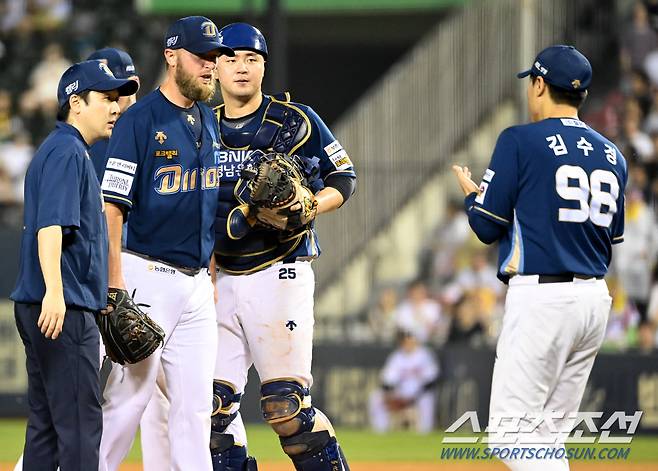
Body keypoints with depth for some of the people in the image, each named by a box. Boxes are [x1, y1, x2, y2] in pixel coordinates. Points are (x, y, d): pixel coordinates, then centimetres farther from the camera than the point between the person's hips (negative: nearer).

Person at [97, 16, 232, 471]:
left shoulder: (208, 122, 14)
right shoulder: (140, 119, -9)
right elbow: (112, 205, -13)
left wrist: (212, 277, 17)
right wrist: (116, 286, -19)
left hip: (196, 283, 7)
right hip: (148, 276, -7)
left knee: (196, 404, 6)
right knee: (129, 396, -8)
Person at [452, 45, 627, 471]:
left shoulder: (521, 141, -6)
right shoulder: (612, 155, 13)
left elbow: (488, 227, -4)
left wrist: (471, 193, 16)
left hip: (541, 296, -7)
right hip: (596, 297, 7)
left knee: (509, 435, -8)